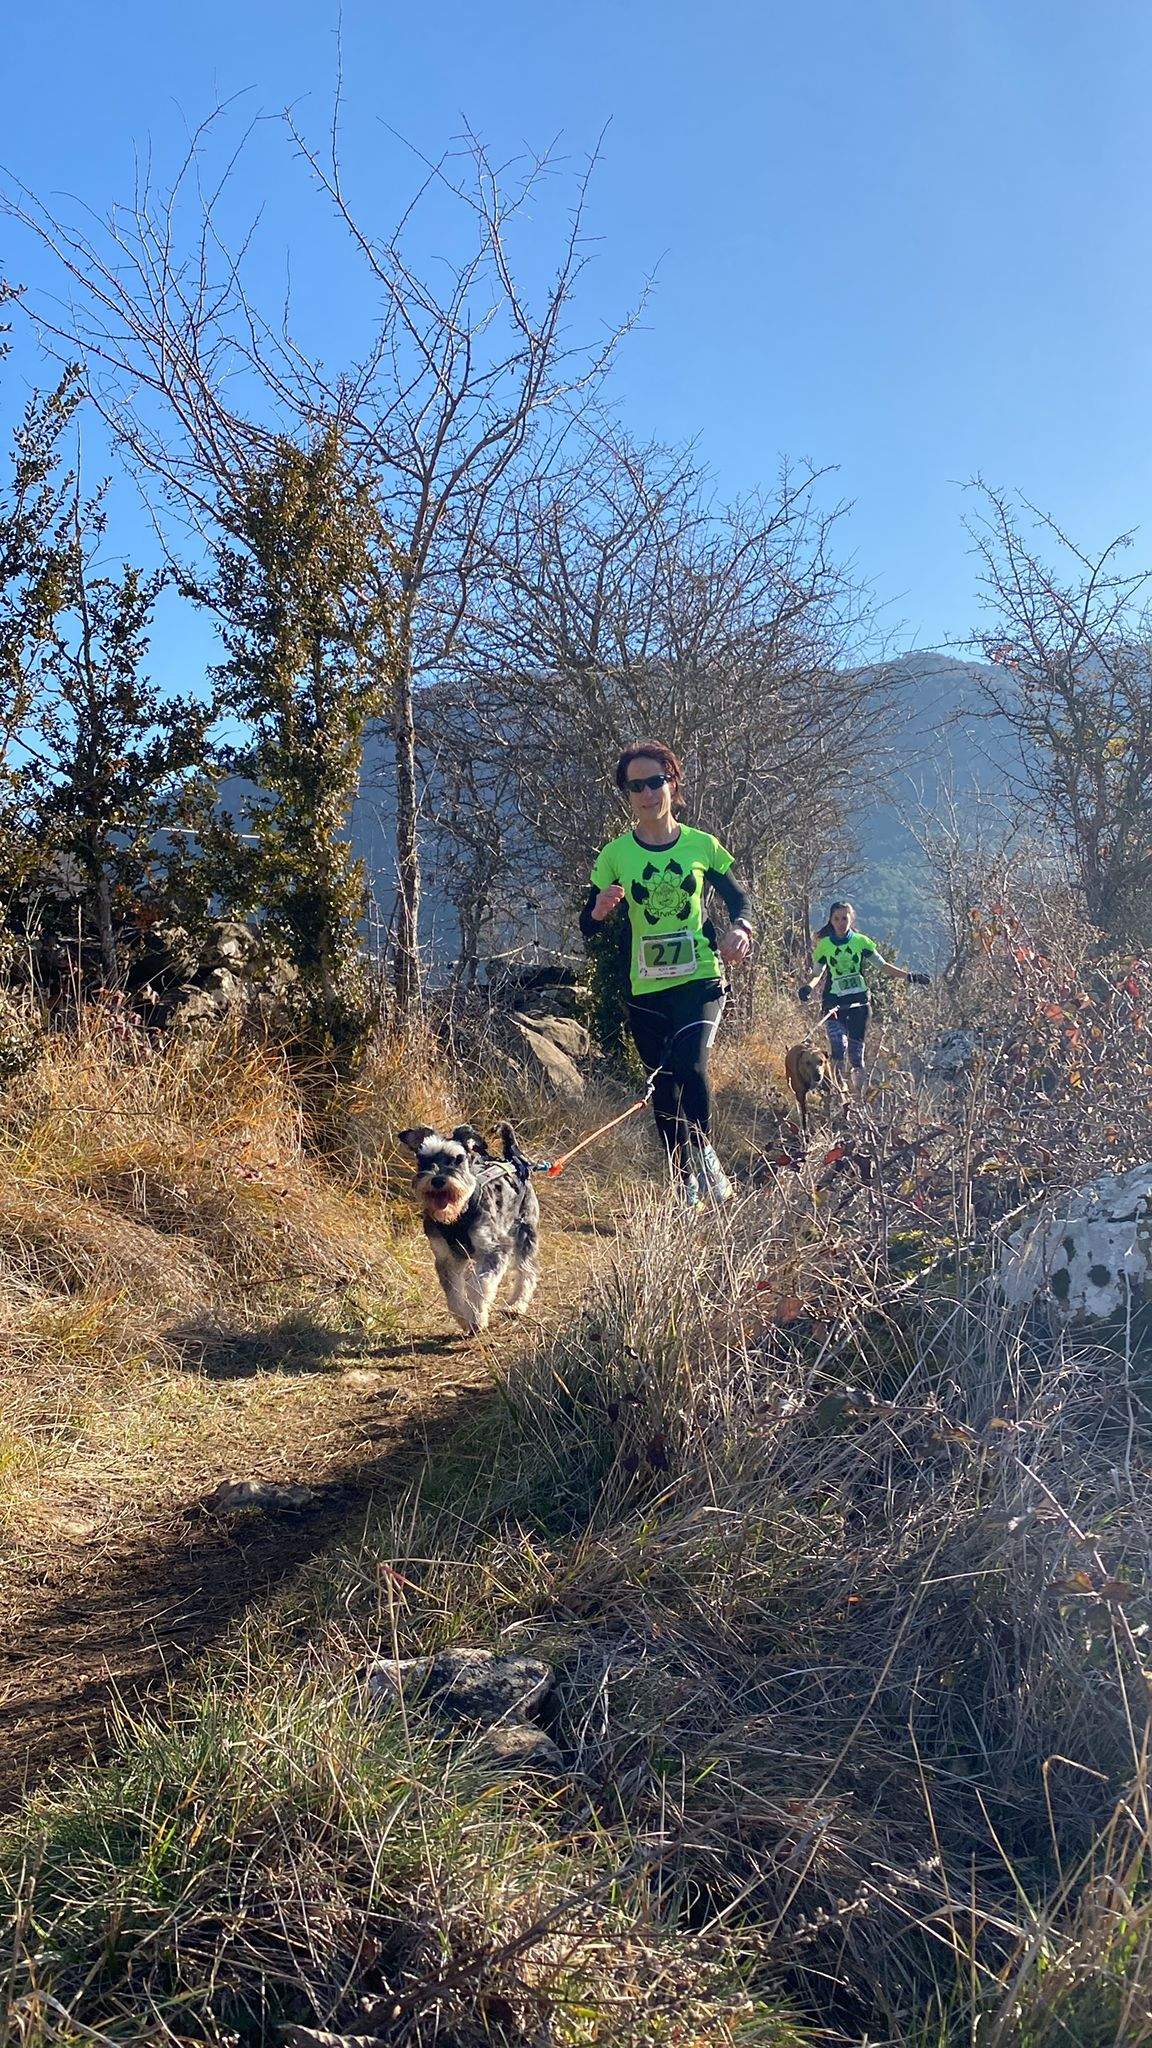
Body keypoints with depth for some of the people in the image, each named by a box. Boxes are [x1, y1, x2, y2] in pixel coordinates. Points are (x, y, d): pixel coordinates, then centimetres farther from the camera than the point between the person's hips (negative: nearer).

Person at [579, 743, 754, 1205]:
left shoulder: (701, 845, 1)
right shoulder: (615, 854, 0)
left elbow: (738, 899, 13)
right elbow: (587, 928, 2)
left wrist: (739, 930, -9)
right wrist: (600, 908, -21)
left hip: (700, 979, -2)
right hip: (646, 989, 2)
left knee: (691, 1066, -24)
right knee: (664, 1089, 7)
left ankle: (705, 1152, 2)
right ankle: (685, 1182, 22)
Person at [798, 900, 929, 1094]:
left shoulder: (861, 941, 4)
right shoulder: (823, 945, 4)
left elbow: (883, 966, 8)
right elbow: (818, 975, 5)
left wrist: (910, 977, 1)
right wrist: (809, 987, -16)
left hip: (859, 1001, 1)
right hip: (833, 1003, -1)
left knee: (856, 1052, 2)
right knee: (839, 1046, -21)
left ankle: (858, 1095, 11)